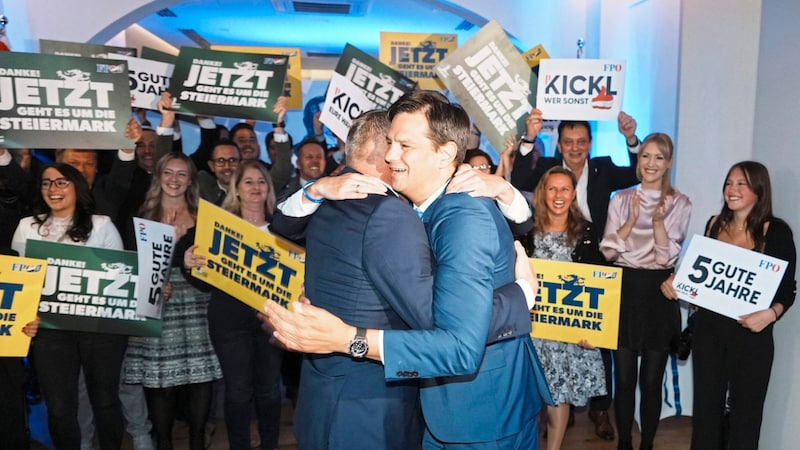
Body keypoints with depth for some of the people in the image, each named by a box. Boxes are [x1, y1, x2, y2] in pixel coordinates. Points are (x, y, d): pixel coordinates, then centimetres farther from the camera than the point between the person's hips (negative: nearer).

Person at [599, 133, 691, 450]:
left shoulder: (680, 203, 1)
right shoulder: (621, 199, 5)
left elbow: (668, 256, -6)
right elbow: (608, 250, -1)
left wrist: (658, 221, -20)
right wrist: (631, 221, -15)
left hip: (659, 294, -1)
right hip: (625, 291, 1)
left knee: (651, 380, 7)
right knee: (624, 377, 7)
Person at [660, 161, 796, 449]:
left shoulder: (777, 231, -8)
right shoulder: (715, 224, 4)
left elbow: (787, 288, -5)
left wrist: (771, 314, -22)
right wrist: (675, 281, -5)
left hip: (752, 334, -3)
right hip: (708, 328, 4)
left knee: (745, 408, 11)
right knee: (706, 402, 14)